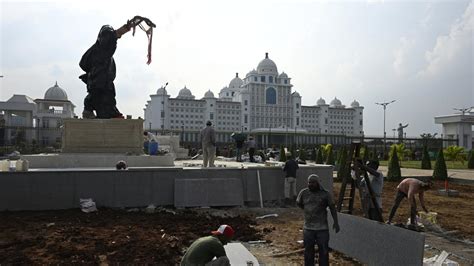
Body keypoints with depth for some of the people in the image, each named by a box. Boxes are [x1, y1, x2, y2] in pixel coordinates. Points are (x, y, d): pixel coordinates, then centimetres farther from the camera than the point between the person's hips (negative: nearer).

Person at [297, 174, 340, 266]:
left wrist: (336, 222, -4)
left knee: (324, 251, 6)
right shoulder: (303, 193, -1)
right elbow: (298, 203, 17)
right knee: (308, 252, 12)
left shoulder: (325, 194, -6)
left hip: (322, 228, -2)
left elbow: (332, 208, 1)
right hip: (308, 228, 2)